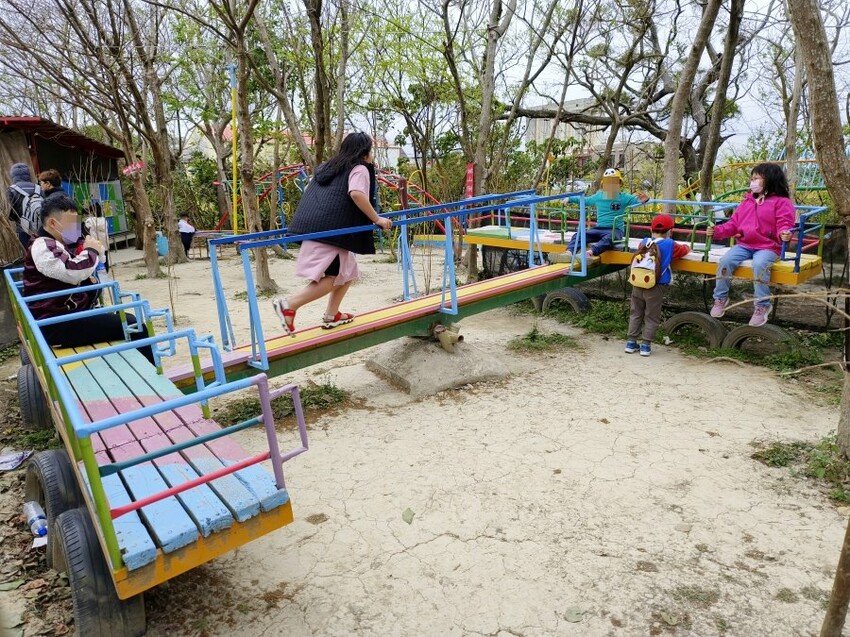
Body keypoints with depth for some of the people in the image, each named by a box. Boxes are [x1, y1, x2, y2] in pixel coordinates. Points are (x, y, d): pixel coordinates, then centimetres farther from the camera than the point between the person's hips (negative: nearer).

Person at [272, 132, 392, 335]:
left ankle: (331, 315, 21)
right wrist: (377, 219, -11)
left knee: (347, 271, 19)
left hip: (311, 225, 9)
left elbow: (310, 193, 31)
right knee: (333, 277, -4)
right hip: (331, 229, -9)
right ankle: (289, 304, -14)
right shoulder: (359, 169, 3)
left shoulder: (328, 166, 26)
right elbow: (356, 194, -17)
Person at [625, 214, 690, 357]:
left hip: (638, 285, 3)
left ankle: (631, 343, 17)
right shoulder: (670, 245, -6)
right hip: (655, 288, -3)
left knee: (635, 314, 14)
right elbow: (684, 249, 11)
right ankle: (646, 345, 10)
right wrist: (686, 247, 34)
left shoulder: (644, 242, 3)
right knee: (652, 317, 8)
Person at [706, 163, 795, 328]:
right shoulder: (747, 201, 19)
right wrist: (717, 231, 0)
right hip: (743, 245, 5)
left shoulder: (782, 202, 1)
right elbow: (733, 224, 16)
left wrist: (784, 234, -33)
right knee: (725, 261, -23)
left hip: (767, 247, -5)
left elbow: (784, 224, -9)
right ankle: (721, 298, -6)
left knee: (759, 265, -37)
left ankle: (762, 305, -22)